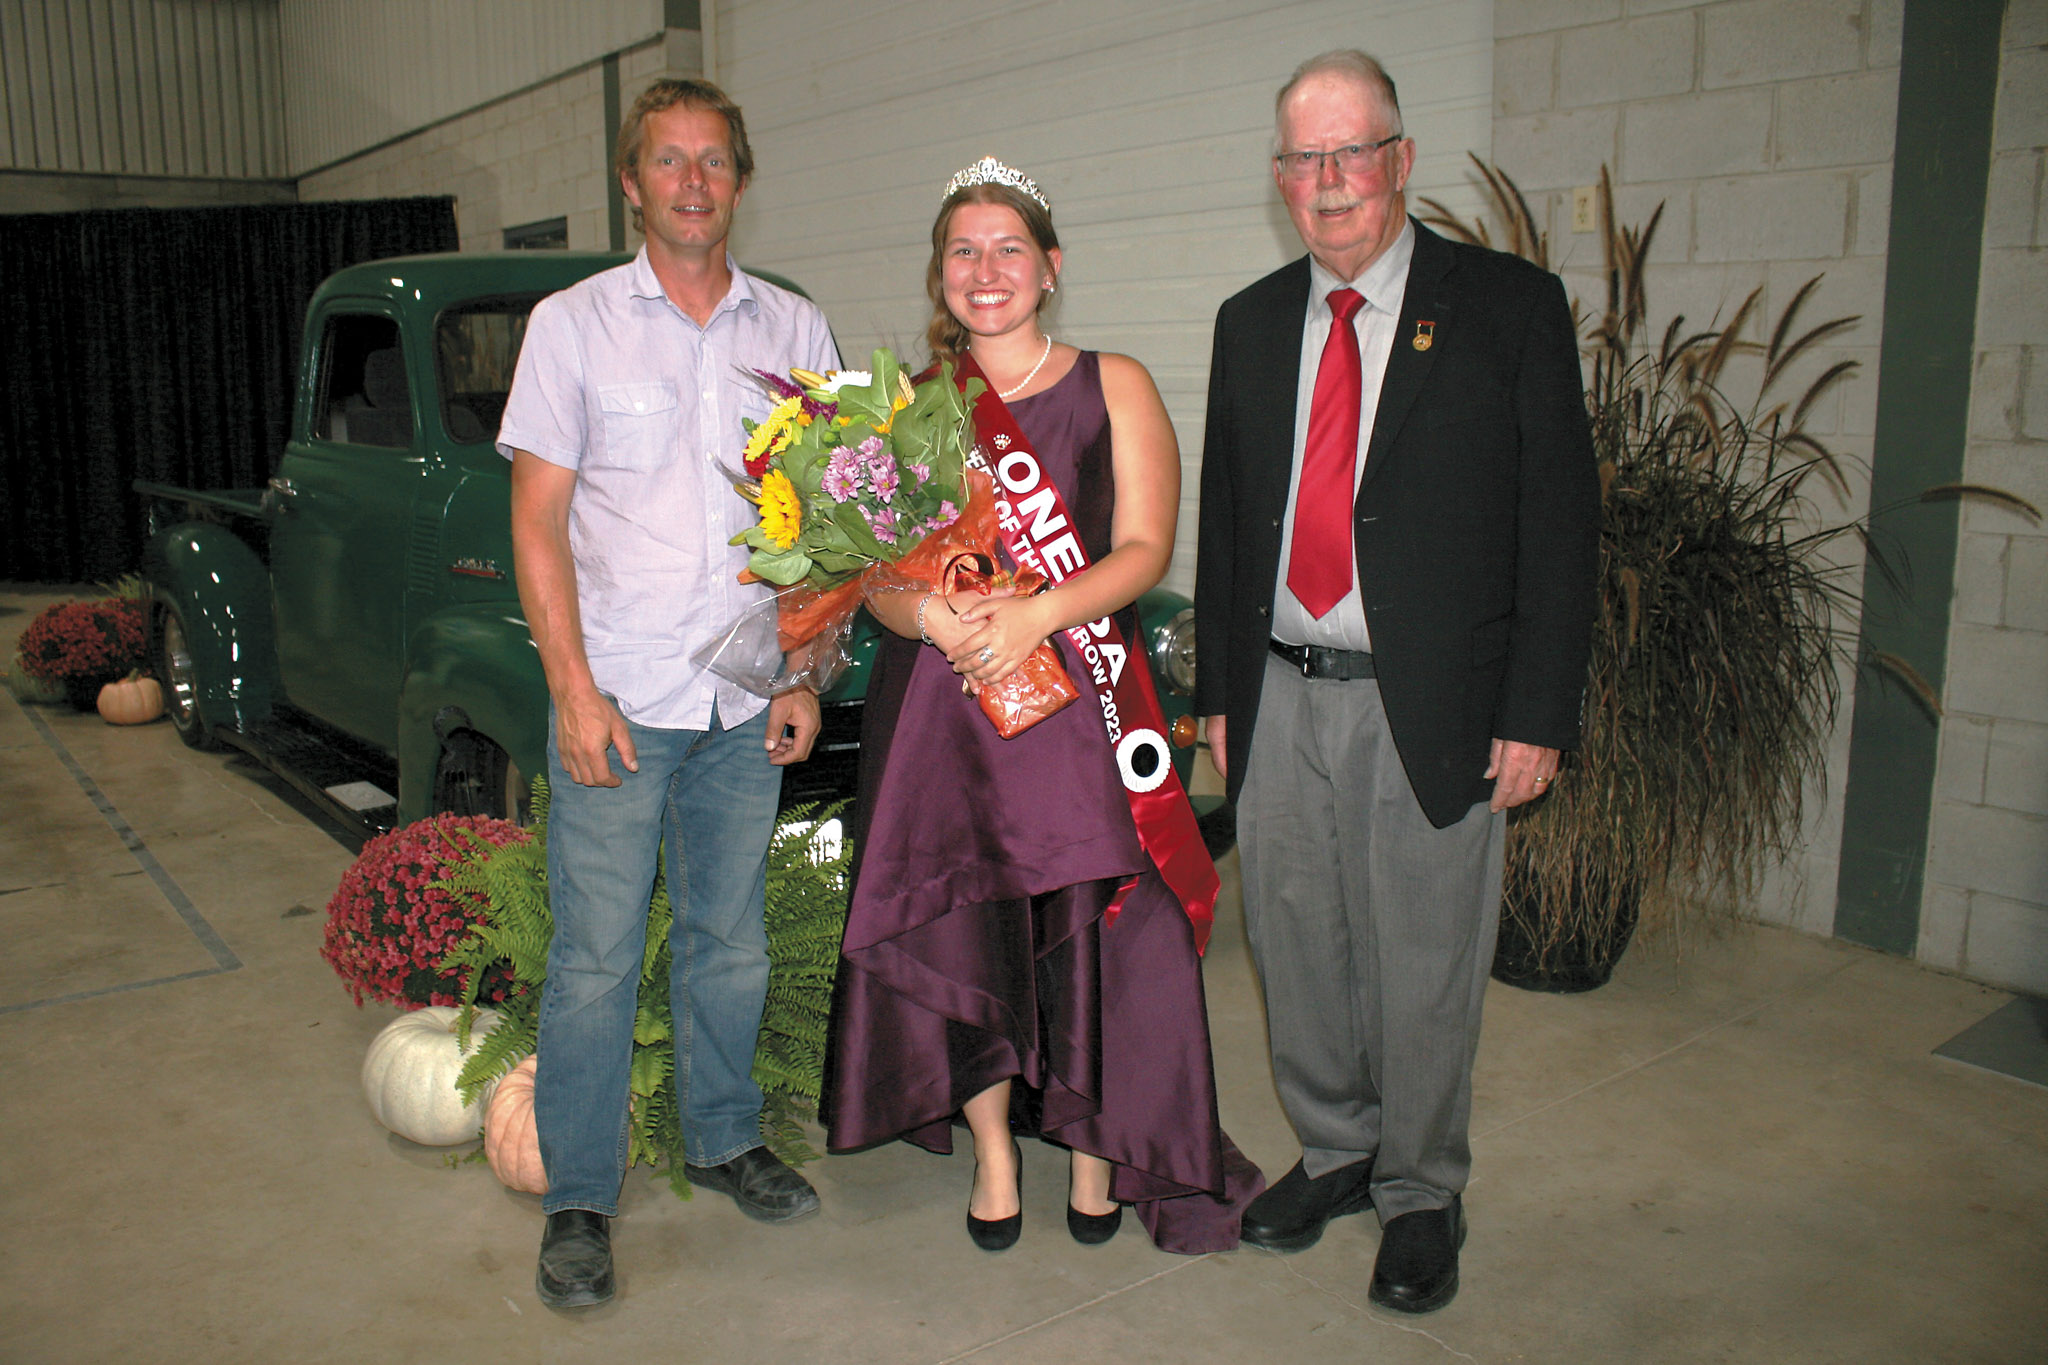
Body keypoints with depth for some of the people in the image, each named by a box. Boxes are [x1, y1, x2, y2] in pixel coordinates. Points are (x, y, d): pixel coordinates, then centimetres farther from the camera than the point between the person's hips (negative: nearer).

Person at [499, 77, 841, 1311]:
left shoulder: (797, 330, 7)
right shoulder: (574, 323, 1)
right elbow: (538, 519, -2)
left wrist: (807, 676, 4)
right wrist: (575, 690, -10)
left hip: (748, 702, 3)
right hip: (618, 695, -2)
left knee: (732, 939, 13)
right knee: (597, 956, 2)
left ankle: (725, 1138, 32)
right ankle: (579, 1198, 17)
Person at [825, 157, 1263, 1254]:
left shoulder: (1113, 386, 6)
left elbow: (1144, 548, -4)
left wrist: (1037, 613, -20)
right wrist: (933, 616, -17)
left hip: (1077, 691, -2)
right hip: (936, 702, 2)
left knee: (1089, 925, -1)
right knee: (957, 926, 4)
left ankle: (1095, 1149, 21)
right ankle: (993, 1154, 24)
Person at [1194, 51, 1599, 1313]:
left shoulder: (1509, 306, -3)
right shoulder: (1251, 323, 11)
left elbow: (1562, 521, -5)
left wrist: (1538, 715, -10)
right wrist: (1219, 688, 11)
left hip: (1430, 708, -4)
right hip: (1280, 698, 4)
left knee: (1422, 970, 6)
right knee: (1299, 953, 14)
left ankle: (1420, 1196, 28)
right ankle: (1335, 1152, 36)